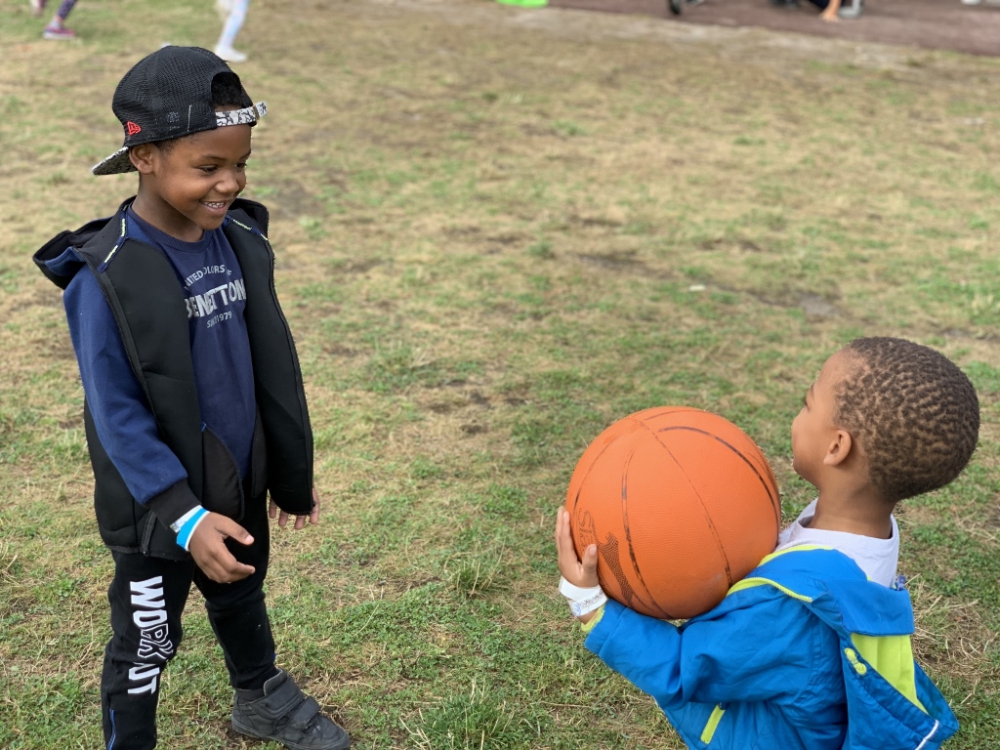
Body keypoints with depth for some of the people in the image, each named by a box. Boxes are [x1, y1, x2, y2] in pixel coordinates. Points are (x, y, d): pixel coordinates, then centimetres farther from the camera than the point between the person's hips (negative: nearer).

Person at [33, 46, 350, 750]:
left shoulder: (241, 241, -5)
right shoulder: (107, 278, -24)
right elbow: (117, 416, -21)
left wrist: (293, 471, 11)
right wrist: (184, 517, -25)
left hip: (241, 485, 6)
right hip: (159, 508, -6)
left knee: (243, 600, 29)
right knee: (148, 643, 13)